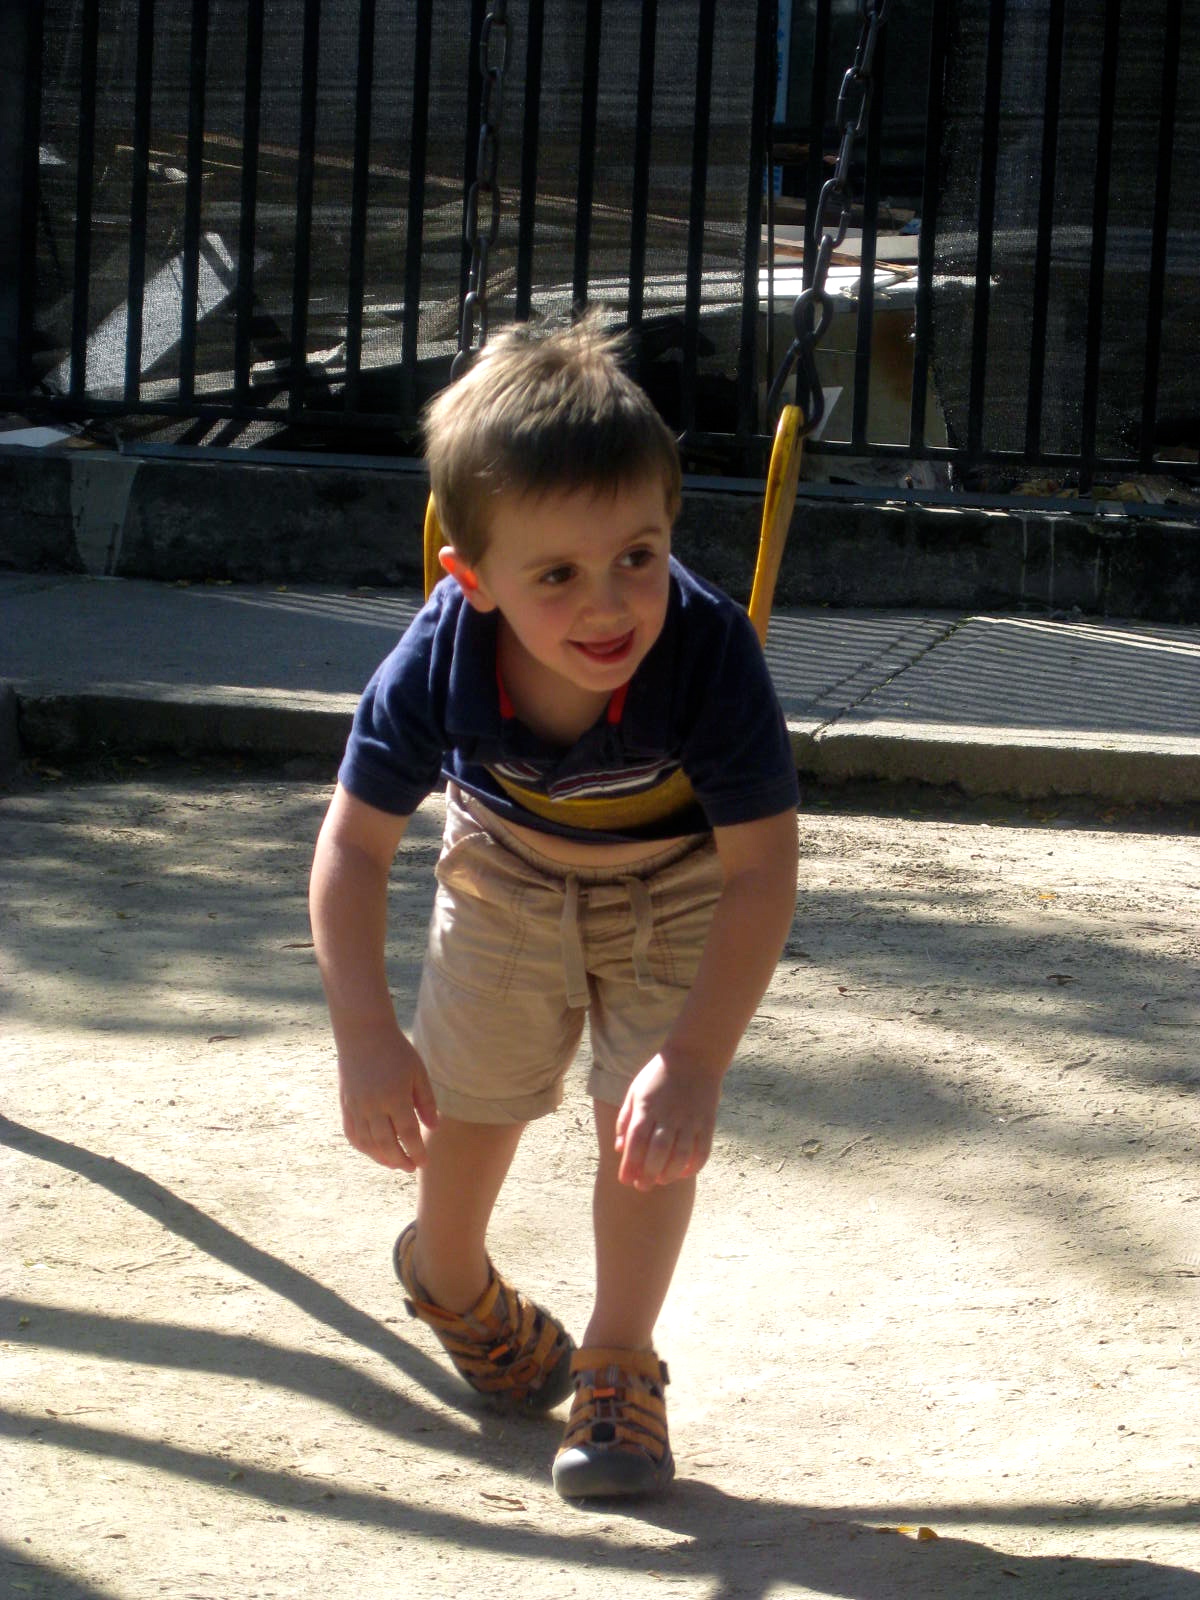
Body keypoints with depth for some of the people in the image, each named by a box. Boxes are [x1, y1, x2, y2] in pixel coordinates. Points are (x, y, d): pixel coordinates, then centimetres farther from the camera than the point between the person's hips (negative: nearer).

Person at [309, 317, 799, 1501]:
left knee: (651, 1117, -12)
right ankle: (450, 1279, 47)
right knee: (469, 1096, 15)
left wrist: (696, 1060, -41)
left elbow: (761, 873, -36)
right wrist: (366, 1037, -29)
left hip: (676, 884, -2)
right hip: (508, 870, 2)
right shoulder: (438, 663, -36)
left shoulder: (709, 655, -42)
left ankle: (618, 1363, 8)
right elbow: (355, 840, -23)